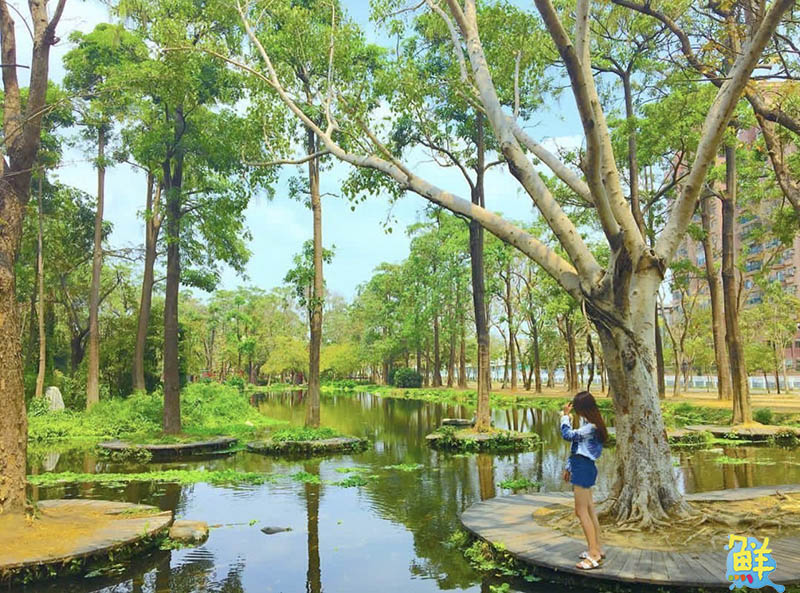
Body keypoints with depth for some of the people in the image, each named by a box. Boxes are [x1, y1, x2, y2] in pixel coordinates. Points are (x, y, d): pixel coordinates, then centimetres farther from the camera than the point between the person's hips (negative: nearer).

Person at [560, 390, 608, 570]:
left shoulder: (590, 427, -19)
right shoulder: (587, 423, 12)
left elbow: (568, 435, -23)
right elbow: (577, 447, 18)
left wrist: (565, 416, -9)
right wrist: (569, 467, 22)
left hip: (584, 469, -10)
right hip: (581, 468, 10)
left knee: (581, 511, -7)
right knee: (590, 511, 15)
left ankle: (594, 555, -3)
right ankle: (597, 549, 23)